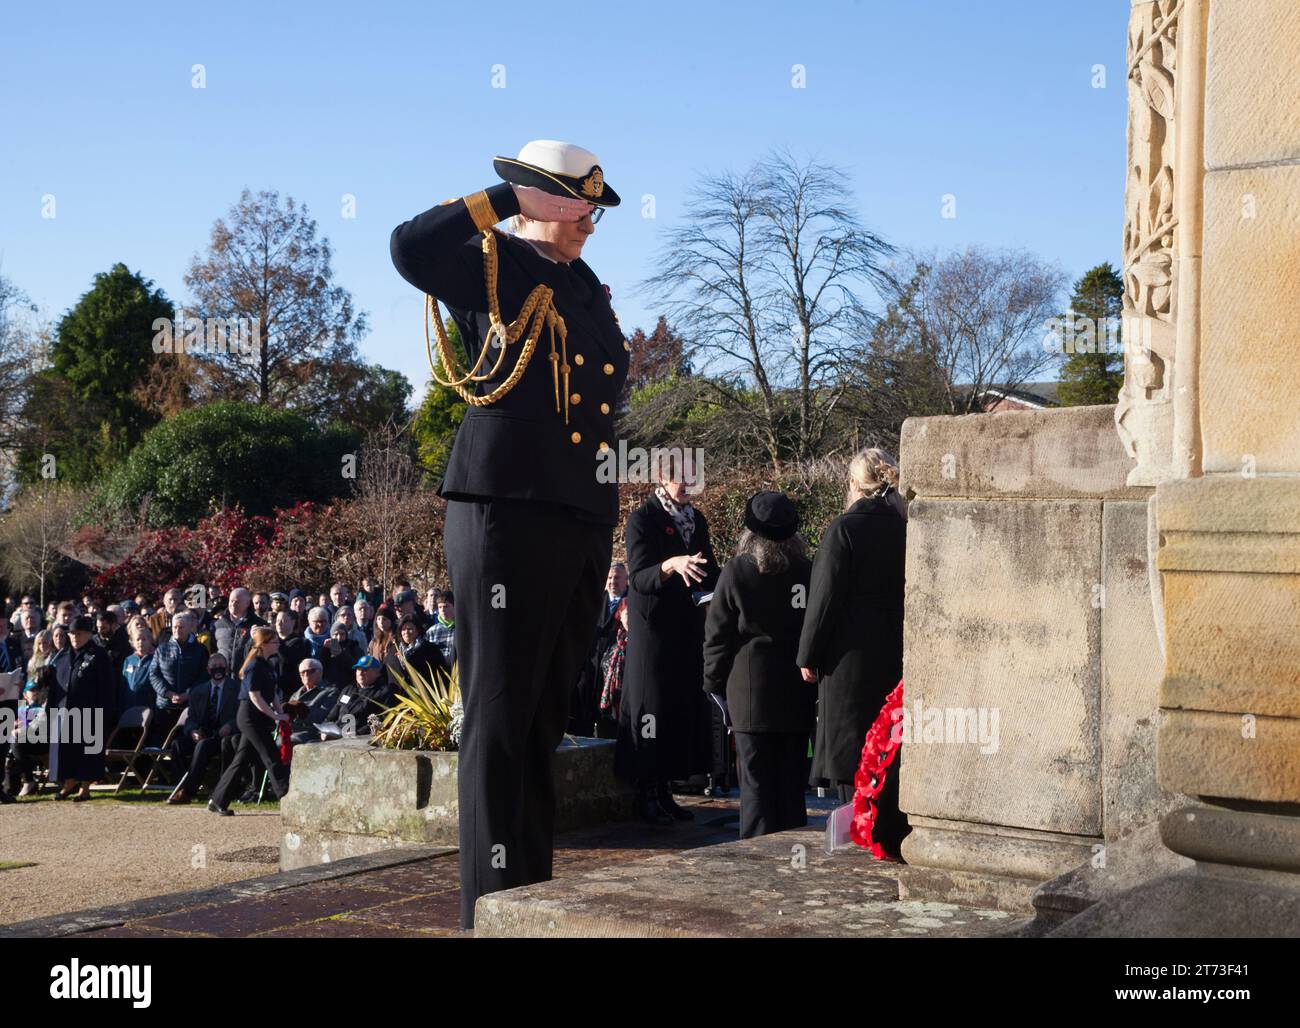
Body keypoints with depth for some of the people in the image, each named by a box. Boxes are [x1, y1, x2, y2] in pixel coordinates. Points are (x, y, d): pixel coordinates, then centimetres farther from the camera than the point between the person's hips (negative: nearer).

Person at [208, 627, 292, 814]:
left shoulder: (266, 665, 13)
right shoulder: (254, 666, -16)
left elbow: (271, 694, 20)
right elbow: (255, 696, -19)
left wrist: (280, 713, 8)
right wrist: (276, 716, -17)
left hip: (257, 718, 9)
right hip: (251, 716, -9)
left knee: (242, 759, 12)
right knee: (272, 758, -7)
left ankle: (217, 801, 18)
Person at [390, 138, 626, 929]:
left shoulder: (587, 290, 20)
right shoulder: (496, 269, -2)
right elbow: (412, 247, -23)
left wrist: (608, 521, 20)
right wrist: (508, 199, -15)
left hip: (581, 524, 8)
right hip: (508, 515, -8)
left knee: (545, 717, 13)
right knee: (500, 716, -4)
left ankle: (534, 892, 22)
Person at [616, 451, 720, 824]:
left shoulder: (697, 520, 12)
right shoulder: (642, 519, -9)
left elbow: (708, 572, 19)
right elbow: (639, 577, -18)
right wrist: (670, 565, -36)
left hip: (688, 630, 7)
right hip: (653, 630, -7)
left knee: (685, 706, 8)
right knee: (652, 709, -4)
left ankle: (664, 790, 16)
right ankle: (646, 793, 4)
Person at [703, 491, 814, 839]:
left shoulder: (736, 572, -6)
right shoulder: (809, 572, 1)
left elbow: (717, 635, -2)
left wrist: (715, 682, 7)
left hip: (751, 692, -3)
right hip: (798, 693, 3)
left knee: (756, 781, 1)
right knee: (792, 777, 10)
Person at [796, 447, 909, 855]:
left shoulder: (844, 530, -11)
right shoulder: (906, 529, 4)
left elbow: (825, 597, -11)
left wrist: (809, 655, -3)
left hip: (851, 656, -5)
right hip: (897, 654, 5)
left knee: (851, 747, 1)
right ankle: (897, 833, 18)